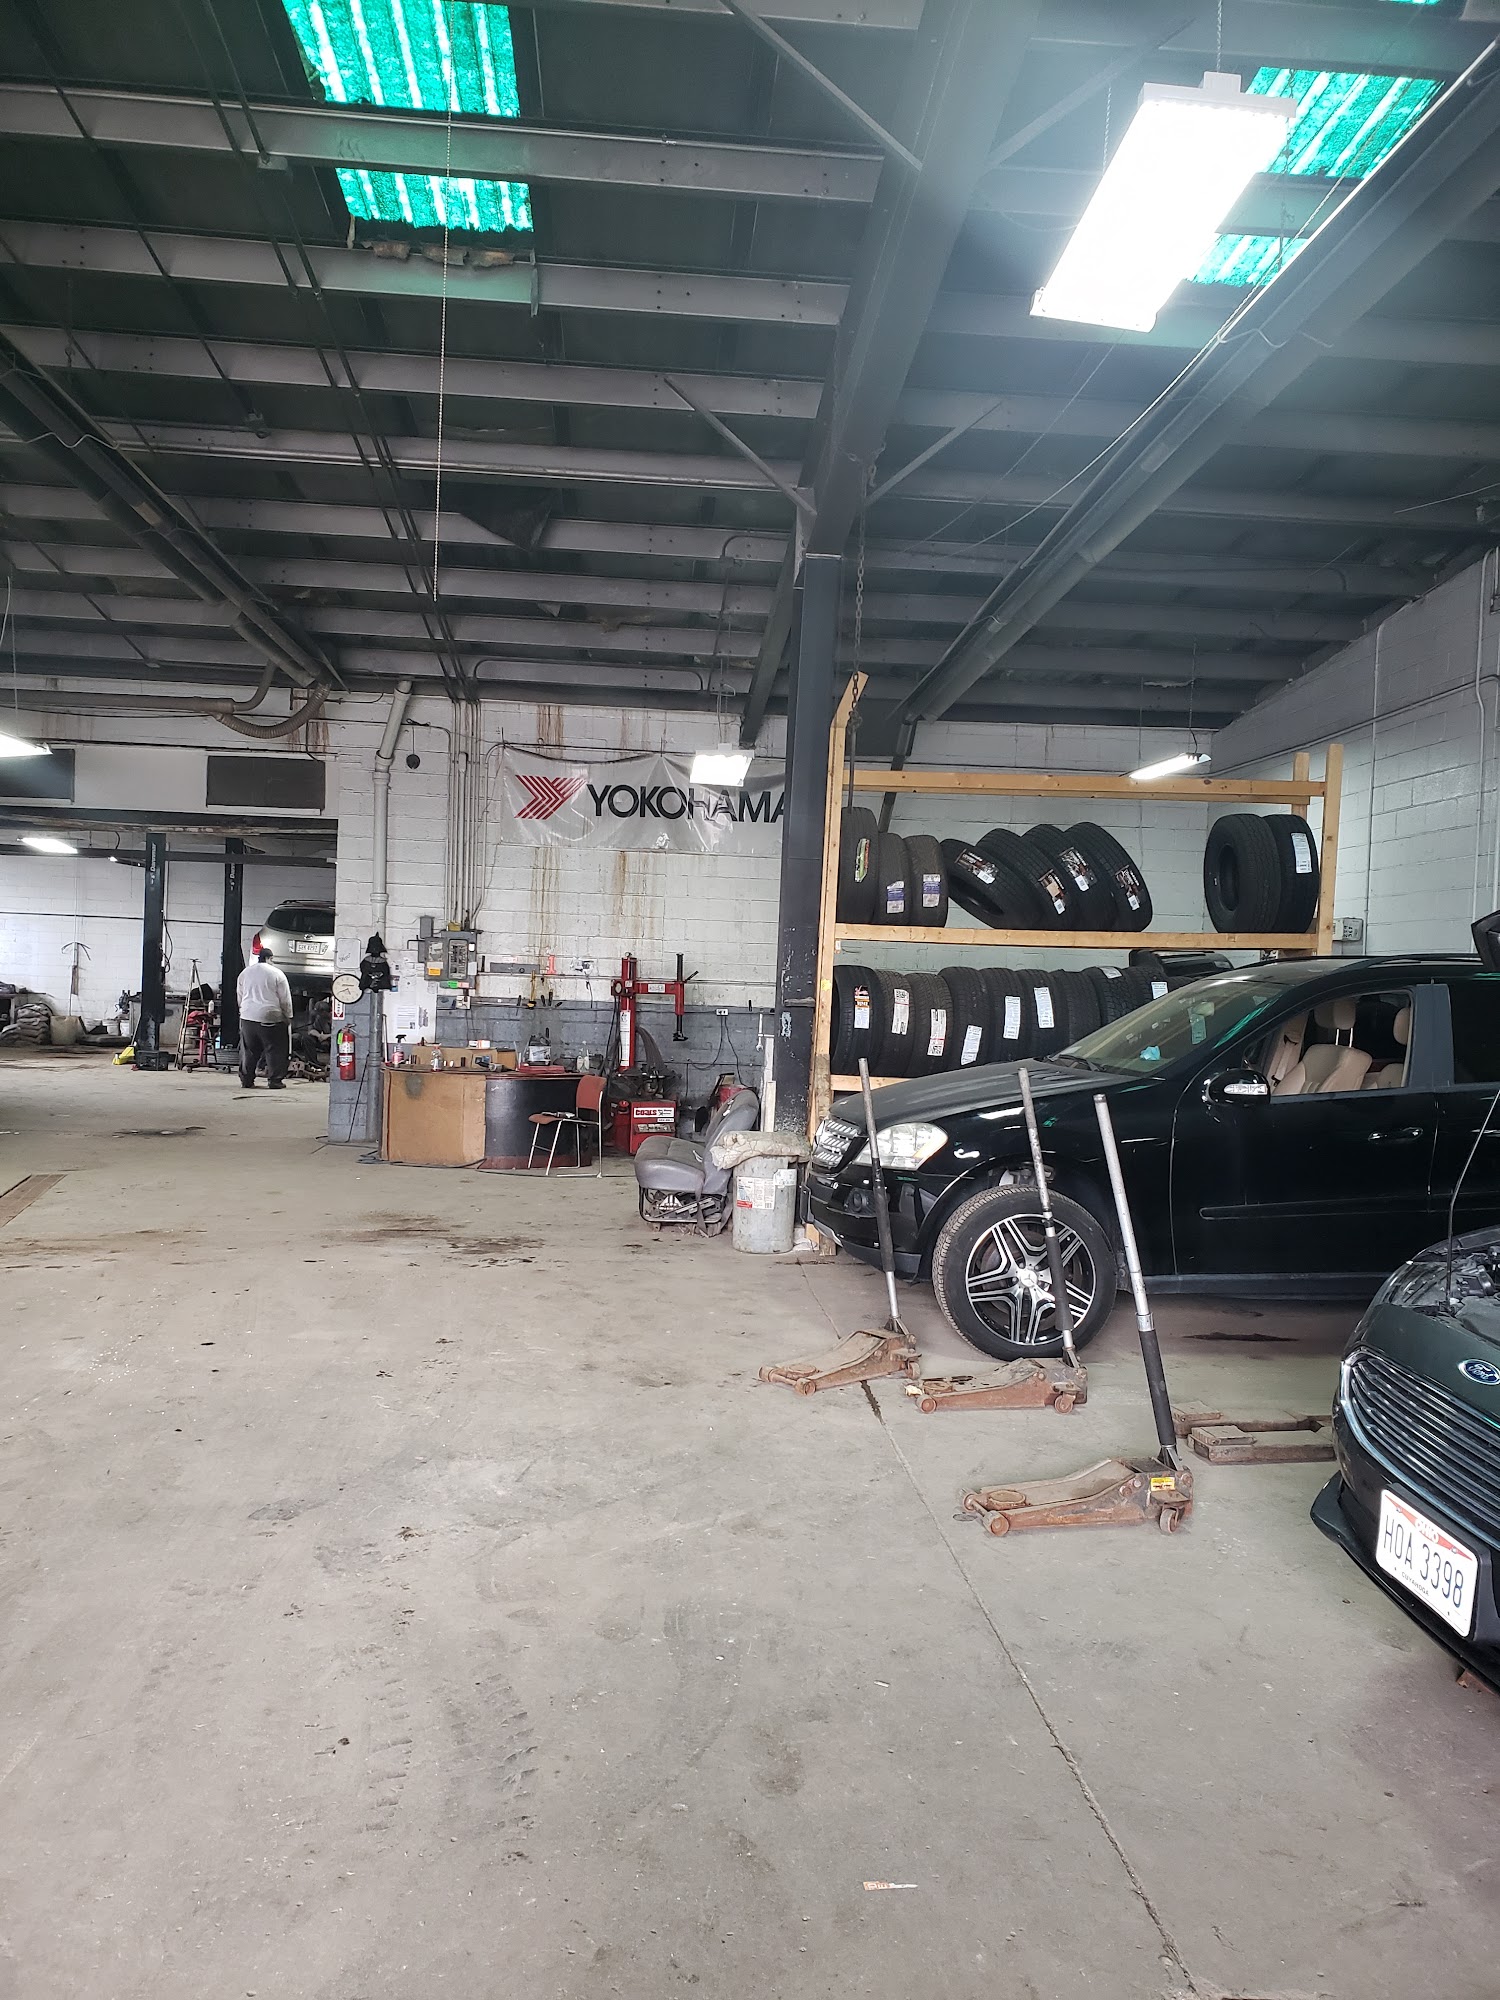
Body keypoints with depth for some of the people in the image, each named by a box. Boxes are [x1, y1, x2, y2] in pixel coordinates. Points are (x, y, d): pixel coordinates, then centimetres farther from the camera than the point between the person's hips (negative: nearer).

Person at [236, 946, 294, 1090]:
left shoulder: (245, 973, 11)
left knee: (248, 1050, 10)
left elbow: (240, 997, 18)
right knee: (274, 1050, 2)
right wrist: (288, 1017, 7)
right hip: (270, 1018, -5)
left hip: (247, 1017, 5)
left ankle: (246, 1080, 11)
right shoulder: (277, 974, -4)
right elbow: (285, 1000, -2)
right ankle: (275, 1080, -1)